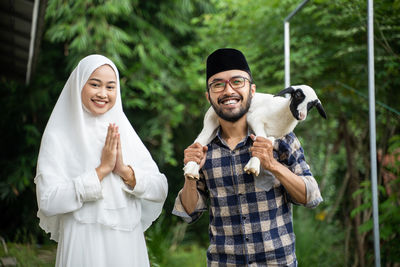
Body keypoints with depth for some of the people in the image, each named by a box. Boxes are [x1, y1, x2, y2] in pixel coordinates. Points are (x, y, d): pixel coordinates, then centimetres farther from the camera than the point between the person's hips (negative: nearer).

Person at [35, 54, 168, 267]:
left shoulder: (125, 133, 7)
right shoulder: (58, 137, -4)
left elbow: (160, 191, 2)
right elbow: (48, 201, -16)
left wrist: (124, 170, -13)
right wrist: (102, 169, -15)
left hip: (128, 248, 4)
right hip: (83, 247, -4)